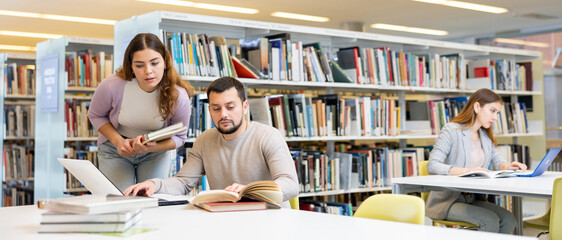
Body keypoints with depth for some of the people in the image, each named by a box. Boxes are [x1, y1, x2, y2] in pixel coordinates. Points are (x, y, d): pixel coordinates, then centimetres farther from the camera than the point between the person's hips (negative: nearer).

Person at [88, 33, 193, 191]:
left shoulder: (178, 96, -24)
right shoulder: (112, 86, -27)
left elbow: (179, 137, -9)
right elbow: (95, 115, -4)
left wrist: (152, 147, -30)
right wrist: (117, 141, -20)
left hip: (156, 151, 1)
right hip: (115, 150, 0)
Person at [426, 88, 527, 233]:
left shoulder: (485, 136, 15)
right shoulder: (452, 131, -10)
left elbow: (498, 162, 18)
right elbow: (432, 166, -20)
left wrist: (507, 166, -8)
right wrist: (466, 171, -33)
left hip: (472, 199, 7)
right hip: (447, 200, -7)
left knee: (508, 219, -17)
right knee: (490, 220, -27)